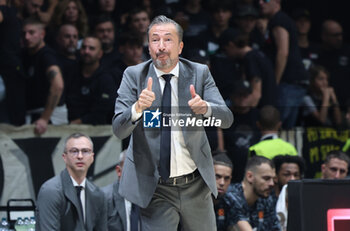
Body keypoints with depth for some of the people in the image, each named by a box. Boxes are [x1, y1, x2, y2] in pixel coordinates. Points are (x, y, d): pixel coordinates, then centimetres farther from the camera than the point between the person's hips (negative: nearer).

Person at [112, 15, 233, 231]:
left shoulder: (199, 73, 1)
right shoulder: (134, 75, -3)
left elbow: (226, 118, -7)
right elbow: (119, 130, -12)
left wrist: (205, 108, -30)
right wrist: (138, 108, -33)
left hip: (196, 186, 2)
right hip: (155, 189, -2)